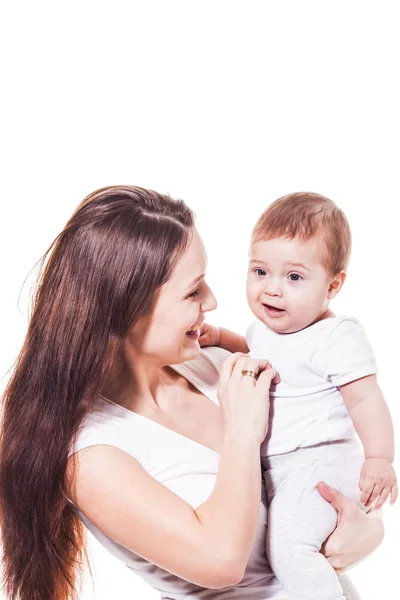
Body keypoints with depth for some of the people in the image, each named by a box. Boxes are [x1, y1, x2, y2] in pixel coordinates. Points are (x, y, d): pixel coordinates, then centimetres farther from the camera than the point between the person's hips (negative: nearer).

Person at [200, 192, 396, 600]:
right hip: (268, 466, 9)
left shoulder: (337, 337, -16)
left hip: (316, 464, -9)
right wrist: (219, 337, 12)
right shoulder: (265, 325, 6)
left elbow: (365, 400, -17)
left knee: (287, 545, -23)